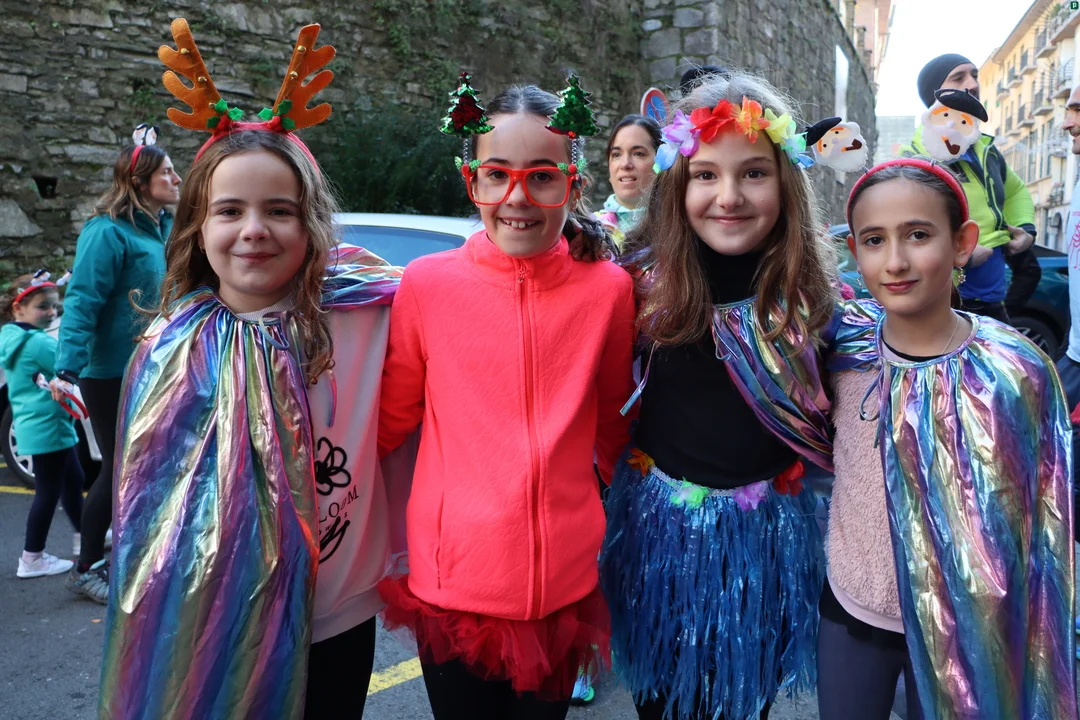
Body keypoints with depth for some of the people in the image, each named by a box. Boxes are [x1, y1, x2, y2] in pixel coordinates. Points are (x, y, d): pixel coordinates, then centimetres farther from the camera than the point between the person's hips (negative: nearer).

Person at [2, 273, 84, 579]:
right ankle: (32, 559, 7)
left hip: (38, 427, 11)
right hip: (47, 428, -11)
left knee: (72, 480, 21)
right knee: (48, 491, -1)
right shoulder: (39, 342, -21)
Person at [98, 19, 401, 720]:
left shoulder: (368, 315, -14)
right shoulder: (169, 354, -6)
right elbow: (148, 508, 5)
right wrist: (151, 630, 11)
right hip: (205, 635, 2)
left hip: (336, 626, -1)